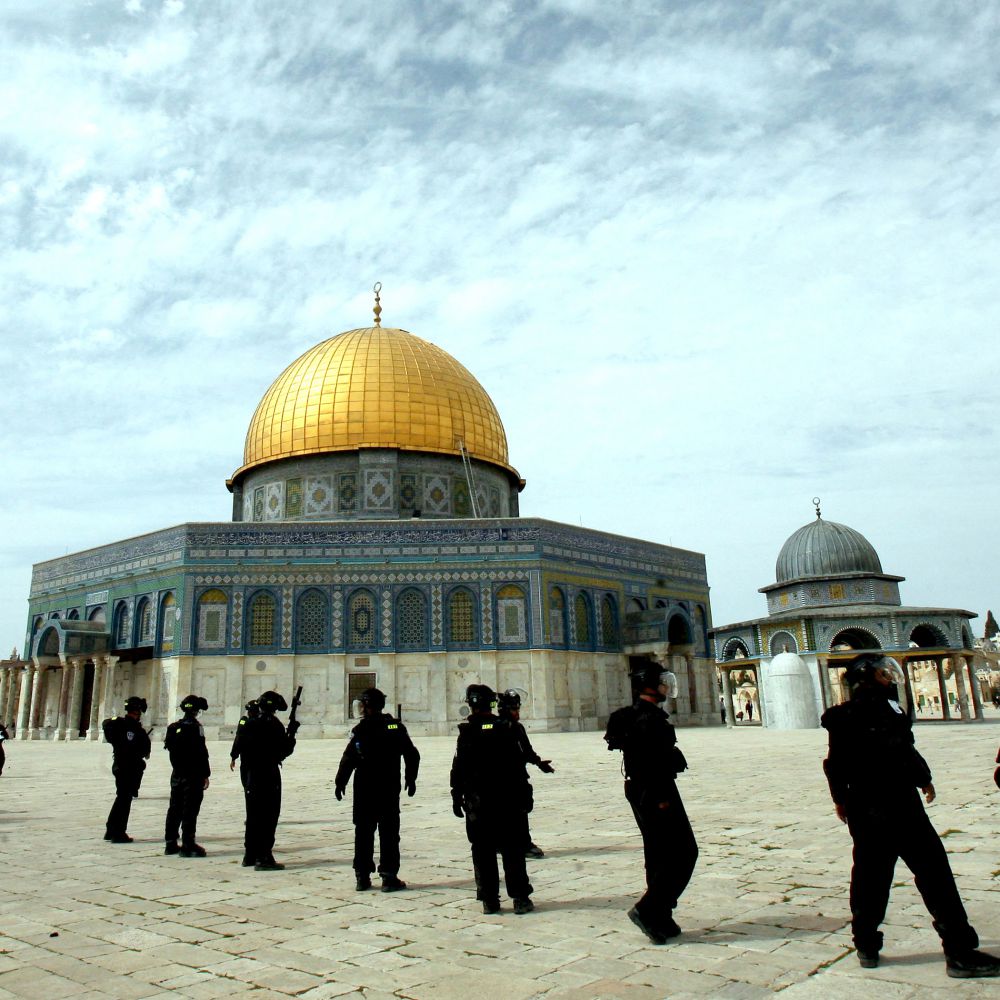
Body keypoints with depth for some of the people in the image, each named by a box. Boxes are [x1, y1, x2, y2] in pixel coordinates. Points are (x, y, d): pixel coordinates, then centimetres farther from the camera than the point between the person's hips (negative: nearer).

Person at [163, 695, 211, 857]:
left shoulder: (173, 728, 9)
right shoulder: (195, 726, -14)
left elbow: (171, 749, 15)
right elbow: (201, 753, -16)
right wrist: (205, 775, -11)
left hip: (177, 775, 7)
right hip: (193, 775, -7)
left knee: (174, 809, 13)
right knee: (190, 810, -4)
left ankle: (171, 843, 19)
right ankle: (188, 845, -3)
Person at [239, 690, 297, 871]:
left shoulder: (249, 725, 7)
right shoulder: (274, 725, -13)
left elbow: (241, 749, 12)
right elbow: (285, 751, -12)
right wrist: (291, 733, 1)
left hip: (252, 775, 7)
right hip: (269, 775, -7)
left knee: (253, 816, 15)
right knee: (268, 818, -3)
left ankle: (250, 855, 22)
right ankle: (263, 857, -5)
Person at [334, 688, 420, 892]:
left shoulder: (360, 729, -9)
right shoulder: (396, 727, -1)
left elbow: (349, 759, -12)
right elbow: (412, 755, 2)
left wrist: (339, 783, 0)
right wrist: (410, 780, 14)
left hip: (364, 789, -1)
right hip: (389, 789, 1)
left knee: (363, 831, 11)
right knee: (389, 832, 6)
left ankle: (362, 876, 14)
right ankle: (389, 877, 4)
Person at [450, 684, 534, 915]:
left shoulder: (467, 732, -5)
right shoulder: (504, 728, -4)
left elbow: (459, 768, -4)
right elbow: (518, 764, -2)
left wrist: (457, 797, 4)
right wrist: (522, 792, 6)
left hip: (477, 800, 0)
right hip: (506, 798, 0)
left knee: (483, 851, 8)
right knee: (512, 849, 6)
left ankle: (490, 900, 9)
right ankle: (520, 898, 6)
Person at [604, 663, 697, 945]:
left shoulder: (631, 715, 14)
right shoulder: (651, 717, -18)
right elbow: (654, 762, -25)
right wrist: (663, 798, -23)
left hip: (638, 791, 10)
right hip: (655, 792, -10)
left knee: (658, 856, 15)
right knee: (684, 852, -4)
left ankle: (660, 920, 20)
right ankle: (647, 910, -7)